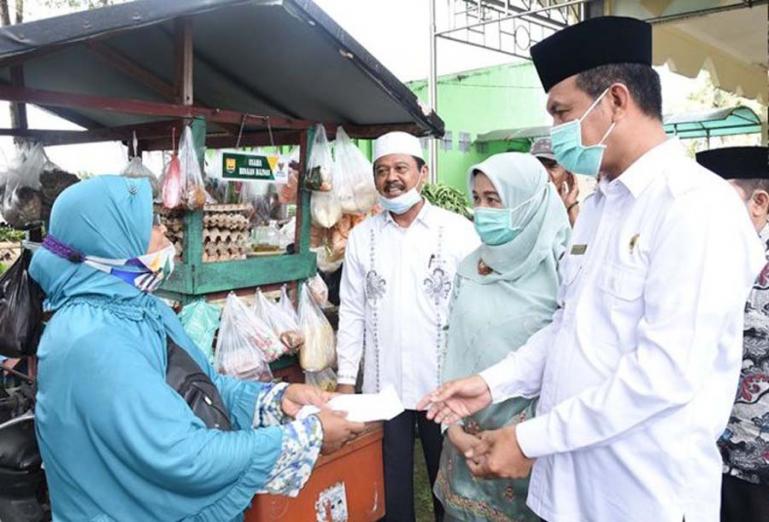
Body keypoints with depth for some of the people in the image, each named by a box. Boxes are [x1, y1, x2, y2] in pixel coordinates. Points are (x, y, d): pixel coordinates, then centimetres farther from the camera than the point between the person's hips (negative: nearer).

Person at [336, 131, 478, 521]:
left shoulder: (458, 230, -5)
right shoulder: (361, 236, 3)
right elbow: (352, 312, 5)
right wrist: (346, 379, 3)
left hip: (445, 384, -2)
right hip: (383, 385, 2)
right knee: (393, 481, 15)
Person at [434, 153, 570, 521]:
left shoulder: (559, 270, -13)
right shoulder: (470, 268, 3)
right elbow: (455, 345, 5)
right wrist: (452, 423, 1)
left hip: (530, 439, -4)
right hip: (467, 435, 5)